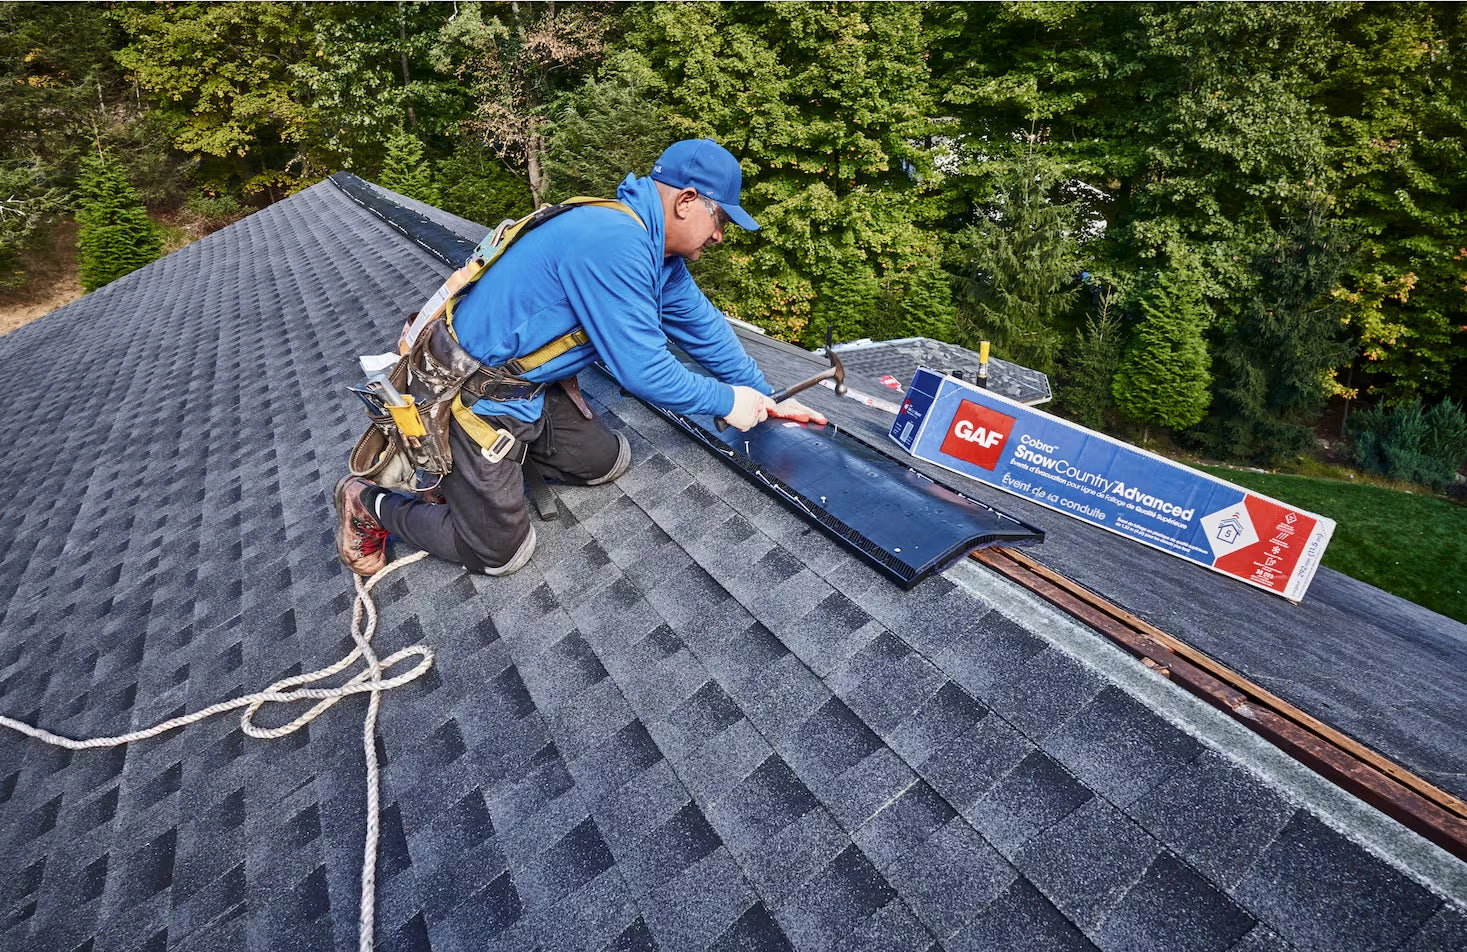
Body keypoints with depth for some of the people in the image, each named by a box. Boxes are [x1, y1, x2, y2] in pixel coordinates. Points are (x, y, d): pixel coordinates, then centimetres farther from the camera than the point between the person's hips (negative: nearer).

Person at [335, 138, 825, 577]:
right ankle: (369, 501, 19)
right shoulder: (615, 241, -29)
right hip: (476, 399, -9)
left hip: (533, 390, 10)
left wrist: (767, 398, 11)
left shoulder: (655, 249, 3)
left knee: (608, 463, 16)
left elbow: (703, 326, 10)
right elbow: (642, 370, -28)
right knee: (502, 552, 1)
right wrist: (728, 401, -14)